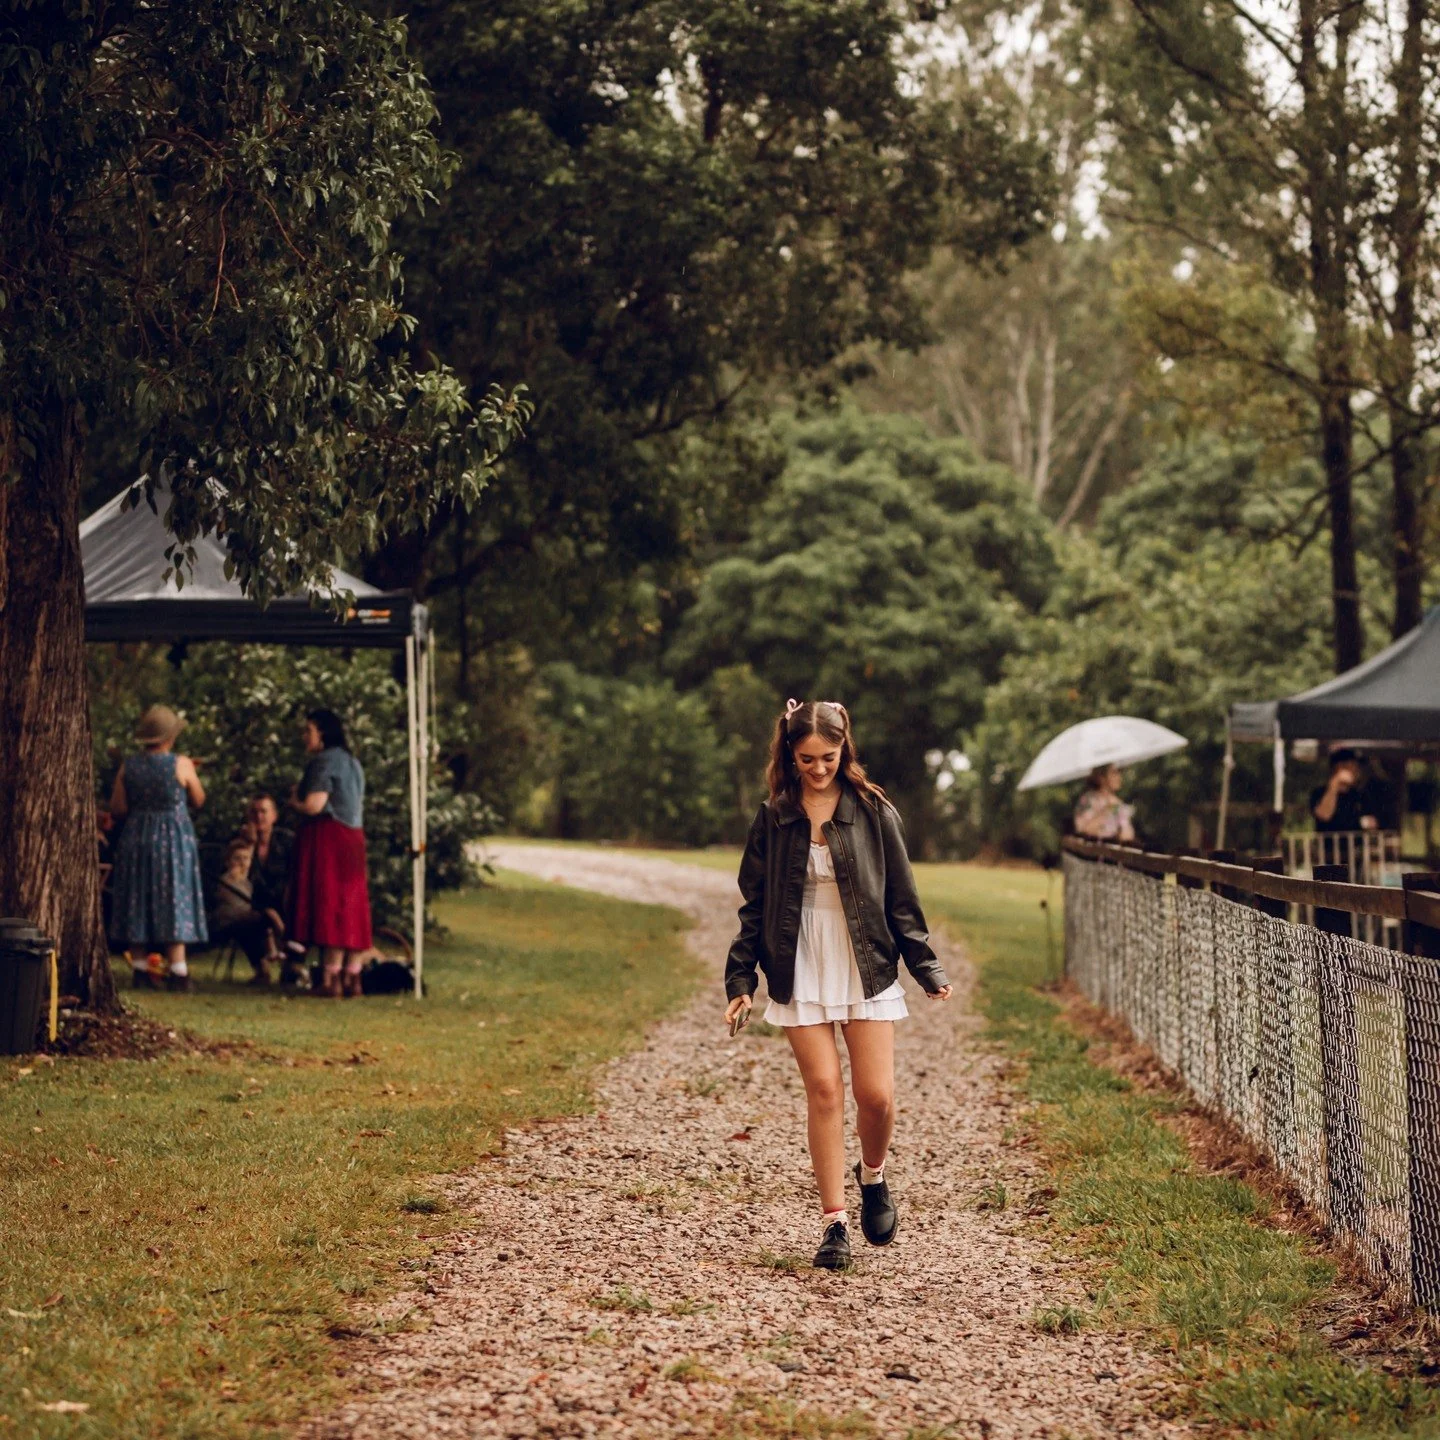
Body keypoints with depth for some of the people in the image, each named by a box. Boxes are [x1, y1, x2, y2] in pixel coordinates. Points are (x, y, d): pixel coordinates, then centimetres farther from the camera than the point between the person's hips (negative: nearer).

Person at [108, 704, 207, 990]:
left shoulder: (128, 766, -2)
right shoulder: (181, 764, -9)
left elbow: (117, 809, -2)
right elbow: (198, 800, 2)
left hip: (136, 838, 3)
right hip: (174, 838, -3)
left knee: (138, 904, 10)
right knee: (174, 902, 0)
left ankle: (140, 969, 8)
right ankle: (177, 972, -3)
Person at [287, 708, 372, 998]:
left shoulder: (323, 761, -11)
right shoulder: (352, 762, 18)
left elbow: (313, 806, -19)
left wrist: (293, 802, 2)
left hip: (326, 839, -9)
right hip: (353, 839, 9)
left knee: (328, 905, -8)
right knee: (351, 907, 7)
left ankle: (331, 978, -9)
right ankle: (352, 976, 7)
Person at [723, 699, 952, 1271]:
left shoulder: (873, 812, 1)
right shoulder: (774, 819, 4)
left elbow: (901, 898, 4)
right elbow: (754, 906, 8)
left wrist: (926, 969, 0)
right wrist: (740, 980, 3)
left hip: (866, 971, 0)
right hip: (801, 976, 1)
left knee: (876, 1094, -6)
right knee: (824, 1091, -5)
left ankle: (873, 1176, 25)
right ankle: (834, 1222, 2)